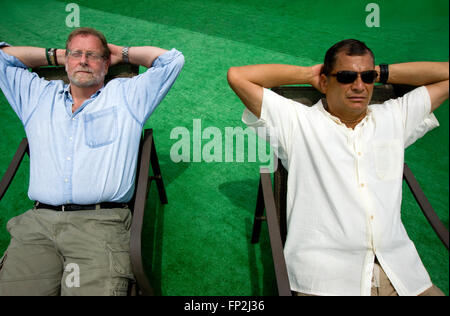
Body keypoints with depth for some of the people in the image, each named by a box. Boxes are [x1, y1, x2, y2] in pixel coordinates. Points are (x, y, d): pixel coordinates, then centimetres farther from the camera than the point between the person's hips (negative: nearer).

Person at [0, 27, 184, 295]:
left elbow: (172, 59, 18)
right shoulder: (38, 95, 26)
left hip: (102, 223, -2)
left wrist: (121, 52, 27)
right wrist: (55, 55, 33)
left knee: (97, 289, -22)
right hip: (38, 222, 3)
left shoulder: (127, 95, 17)